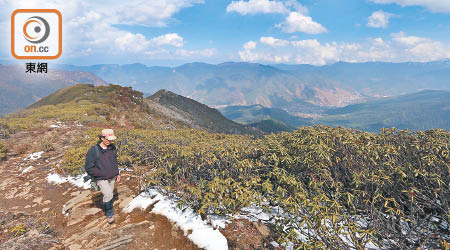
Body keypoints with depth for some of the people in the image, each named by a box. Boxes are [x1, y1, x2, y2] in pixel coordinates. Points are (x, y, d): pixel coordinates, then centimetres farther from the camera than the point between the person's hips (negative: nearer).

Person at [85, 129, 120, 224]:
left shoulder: (112, 148, 0)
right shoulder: (94, 150, -19)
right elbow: (89, 168, -17)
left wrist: (118, 174, 10)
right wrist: (102, 174, -15)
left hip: (112, 178, 5)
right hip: (102, 179, -5)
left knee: (110, 194, 15)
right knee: (108, 195, -18)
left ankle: (107, 210, 38)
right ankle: (110, 214, 6)